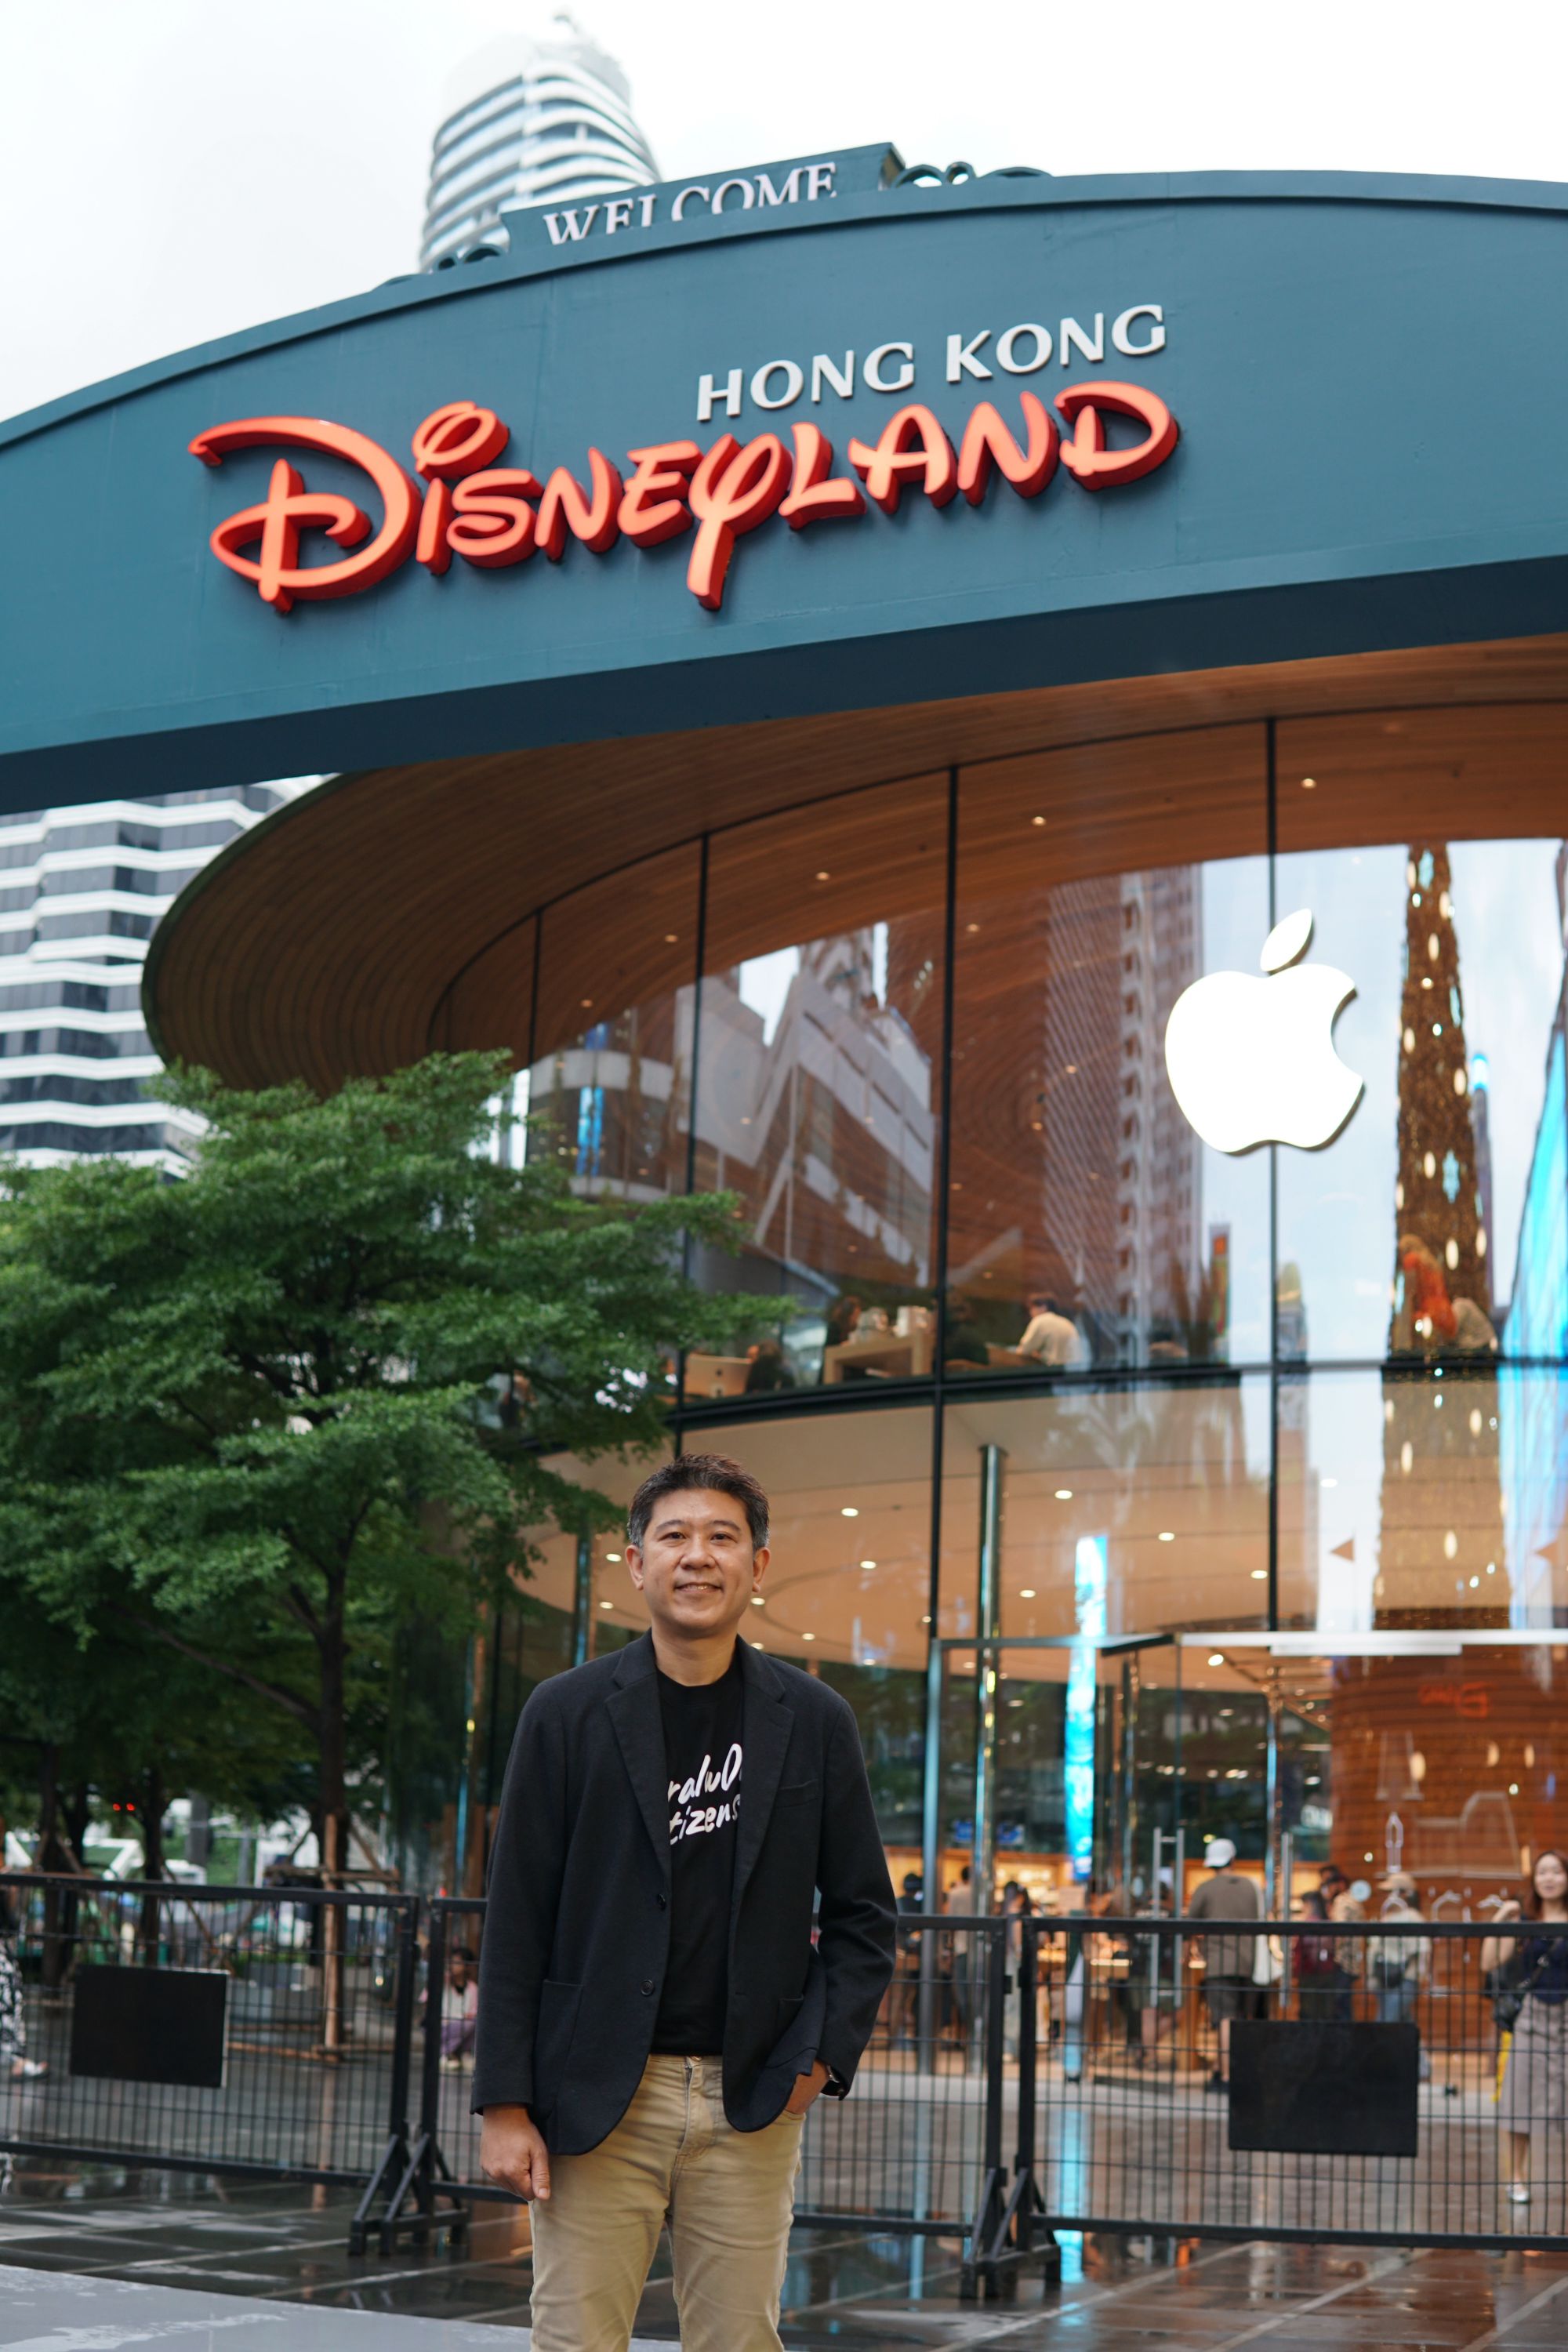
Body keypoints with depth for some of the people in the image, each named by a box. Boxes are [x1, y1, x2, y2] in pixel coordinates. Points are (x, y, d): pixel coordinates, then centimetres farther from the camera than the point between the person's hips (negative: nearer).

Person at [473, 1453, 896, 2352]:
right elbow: (517, 1922, 0)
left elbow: (863, 1912, 11)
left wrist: (824, 2052, -2)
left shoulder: (814, 1721, 5)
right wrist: (505, 2103, -4)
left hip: (753, 2105, 1)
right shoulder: (569, 1712, 1)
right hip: (598, 2098, -1)